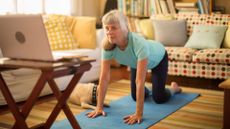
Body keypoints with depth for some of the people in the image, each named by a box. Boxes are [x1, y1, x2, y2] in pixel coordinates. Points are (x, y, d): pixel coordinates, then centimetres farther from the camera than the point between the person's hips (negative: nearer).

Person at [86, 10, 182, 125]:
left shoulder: (139, 43, -47)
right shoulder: (108, 45, -34)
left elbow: (140, 80, -48)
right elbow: (104, 77, -29)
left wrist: (138, 113, -48)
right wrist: (99, 107, -31)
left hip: (157, 58, -4)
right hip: (136, 62, 4)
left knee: (158, 98, -5)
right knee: (135, 97, 4)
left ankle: (173, 88, 29)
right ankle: (145, 91, 40)